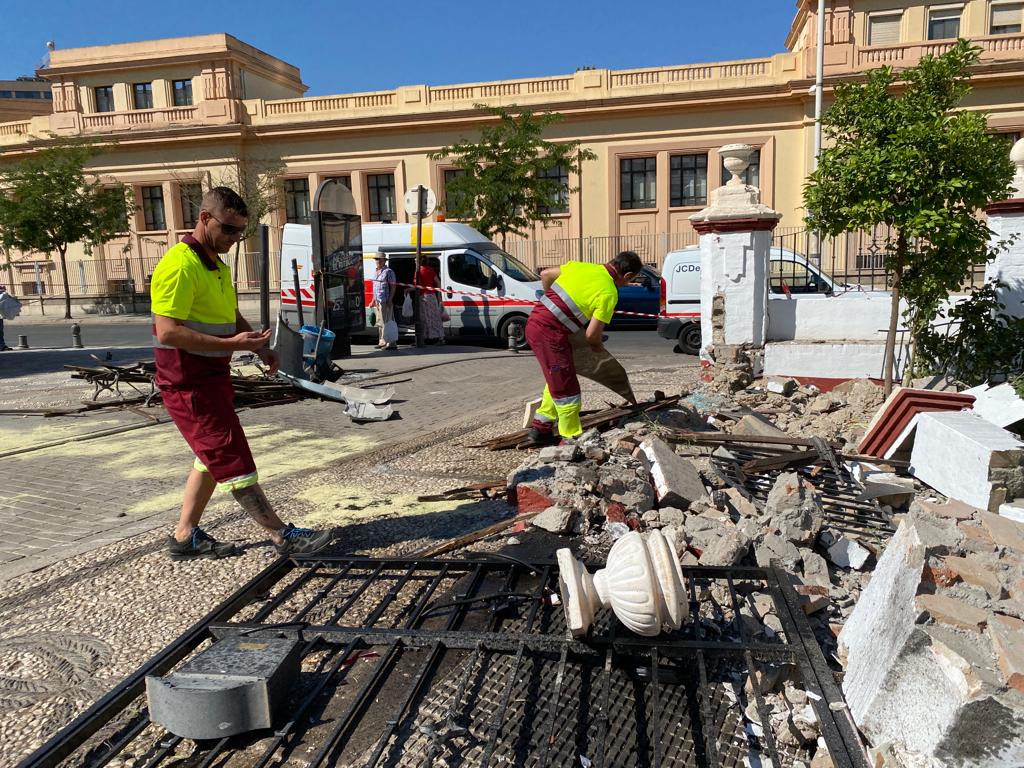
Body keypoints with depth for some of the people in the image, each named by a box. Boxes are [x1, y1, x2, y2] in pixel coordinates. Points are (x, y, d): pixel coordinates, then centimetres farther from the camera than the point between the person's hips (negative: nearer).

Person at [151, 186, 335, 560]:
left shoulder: (217, 263, 14)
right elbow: (167, 332, -24)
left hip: (213, 378, 10)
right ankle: (284, 537, 1)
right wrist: (231, 344, -28)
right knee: (234, 462, -5)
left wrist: (260, 347, 6)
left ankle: (186, 537, 28)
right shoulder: (180, 266, -18)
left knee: (212, 458, 17)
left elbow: (232, 316, 24)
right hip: (190, 385, -10)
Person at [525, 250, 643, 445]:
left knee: (556, 380, 24)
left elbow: (545, 275, 19)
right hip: (550, 334, -9)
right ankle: (571, 439, 15)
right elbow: (592, 335, -11)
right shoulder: (609, 293, -10)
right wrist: (598, 346, 12)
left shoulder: (580, 266, 9)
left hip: (535, 322, 9)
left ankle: (540, 429, 31)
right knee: (566, 390, 4)